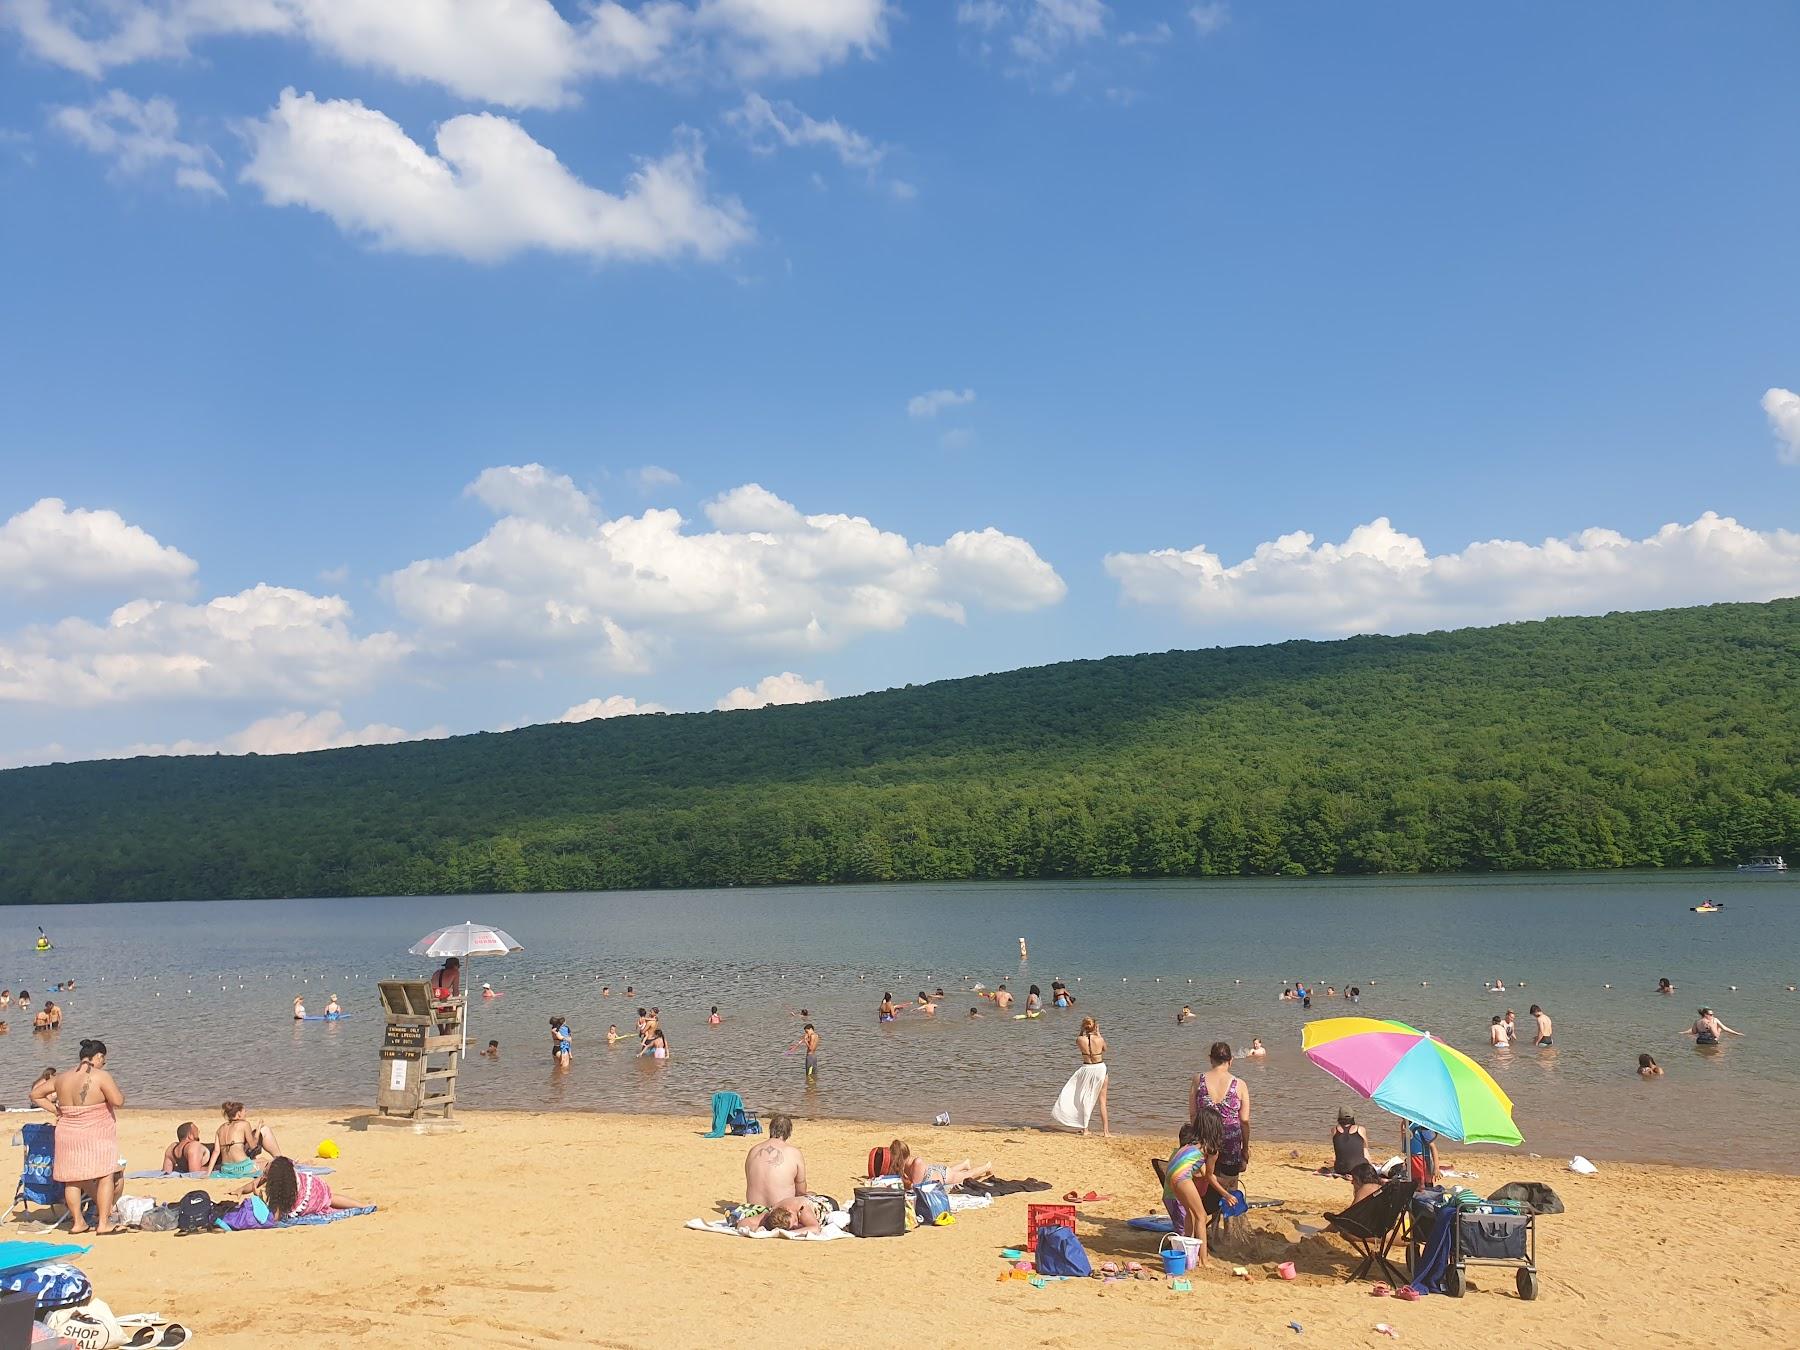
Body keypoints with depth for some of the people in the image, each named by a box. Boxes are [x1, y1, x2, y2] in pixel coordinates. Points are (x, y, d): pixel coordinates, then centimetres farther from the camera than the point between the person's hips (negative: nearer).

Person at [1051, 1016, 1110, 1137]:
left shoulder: (1080, 1039, -14)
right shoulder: (1099, 1039, -14)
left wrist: (1082, 1032, 8)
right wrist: (1098, 1033, 12)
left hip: (1086, 1069, 0)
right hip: (1100, 1068, 0)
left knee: (1085, 1099, 16)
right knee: (1102, 1101, 9)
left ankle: (1085, 1129, 19)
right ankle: (1105, 1131, 9)